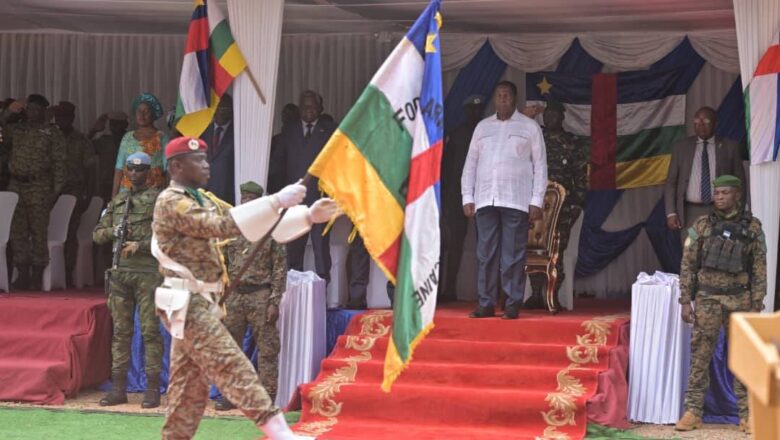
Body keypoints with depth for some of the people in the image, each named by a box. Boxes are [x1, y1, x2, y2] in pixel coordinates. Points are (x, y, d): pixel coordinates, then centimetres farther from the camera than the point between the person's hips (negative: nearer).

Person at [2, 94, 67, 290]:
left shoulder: (52, 133, 2)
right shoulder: (16, 129, 13)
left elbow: (60, 163, -2)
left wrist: (56, 190, -8)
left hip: (39, 188, -4)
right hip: (16, 186, 4)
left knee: (39, 232, -2)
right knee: (18, 232, 4)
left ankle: (37, 276, 4)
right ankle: (23, 275, 11)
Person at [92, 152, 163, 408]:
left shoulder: (158, 199, 1)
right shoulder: (117, 202, 17)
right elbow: (97, 234, 19)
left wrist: (140, 245, -15)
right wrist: (112, 231, -2)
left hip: (147, 273, -5)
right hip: (120, 272, 5)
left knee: (150, 331, -5)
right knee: (120, 331, 6)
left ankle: (153, 388, -3)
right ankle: (118, 388, 10)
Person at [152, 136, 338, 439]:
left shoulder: (201, 200, 17)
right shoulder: (172, 202, -12)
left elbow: (253, 225, 10)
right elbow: (221, 226, -27)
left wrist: (308, 216, -1)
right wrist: (276, 202, -29)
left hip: (198, 303, 10)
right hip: (188, 303, -10)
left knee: (190, 387, 12)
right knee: (235, 369, -17)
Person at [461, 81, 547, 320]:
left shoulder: (529, 127, 6)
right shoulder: (483, 127, 15)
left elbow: (540, 165, 3)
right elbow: (470, 163, 14)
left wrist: (536, 201, -4)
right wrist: (467, 197, 6)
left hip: (516, 201, -3)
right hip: (485, 200, 3)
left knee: (514, 256, -3)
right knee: (485, 255, 2)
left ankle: (513, 305, 1)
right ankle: (486, 304, 7)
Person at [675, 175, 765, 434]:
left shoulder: (752, 228, 2)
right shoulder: (701, 226, 2)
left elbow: (759, 270, 2)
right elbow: (688, 266, 3)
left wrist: (756, 306, -4)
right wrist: (686, 302, -3)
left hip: (739, 300, 0)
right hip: (707, 299, 0)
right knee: (700, 358, 0)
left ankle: (746, 415, 10)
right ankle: (693, 413, 5)